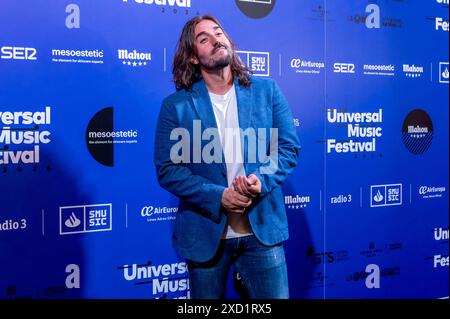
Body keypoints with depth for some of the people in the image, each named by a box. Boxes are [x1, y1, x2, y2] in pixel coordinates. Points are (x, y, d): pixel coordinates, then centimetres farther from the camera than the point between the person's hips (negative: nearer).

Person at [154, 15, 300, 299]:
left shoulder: (267, 90, 3)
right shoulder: (175, 105, -3)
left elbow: (290, 146, 1)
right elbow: (167, 169, -6)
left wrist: (262, 180, -17)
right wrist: (217, 196, -18)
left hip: (262, 229, 1)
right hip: (205, 234, 0)